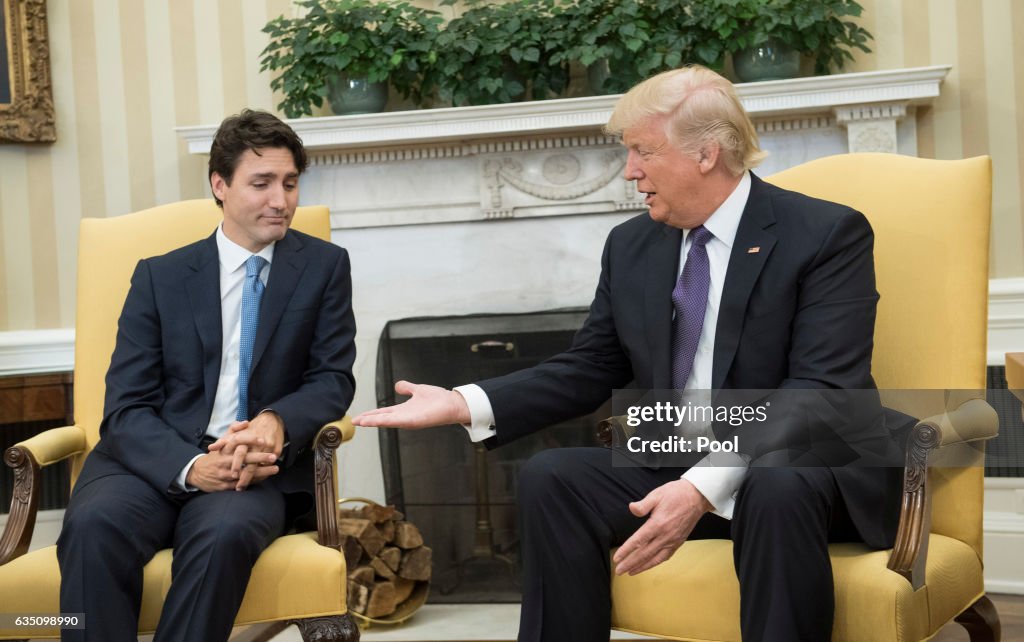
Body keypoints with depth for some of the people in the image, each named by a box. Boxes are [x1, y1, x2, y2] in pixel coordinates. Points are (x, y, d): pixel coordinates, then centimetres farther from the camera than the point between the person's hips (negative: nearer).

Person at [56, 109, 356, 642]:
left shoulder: (324, 266, 10)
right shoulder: (160, 276, 9)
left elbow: (333, 379, 6)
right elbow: (126, 408, 1)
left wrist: (278, 422, -19)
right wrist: (191, 467, -21)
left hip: (258, 467, 0)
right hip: (157, 462, 1)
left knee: (225, 530, -36)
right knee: (93, 524, -32)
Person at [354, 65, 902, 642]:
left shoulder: (828, 234, -11)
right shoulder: (631, 246, 7)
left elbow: (821, 389, -21)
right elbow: (588, 371, 10)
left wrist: (705, 487, -33)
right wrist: (465, 405, -5)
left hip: (804, 470, -5)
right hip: (675, 468, 5)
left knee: (779, 488, -36)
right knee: (550, 479, -15)